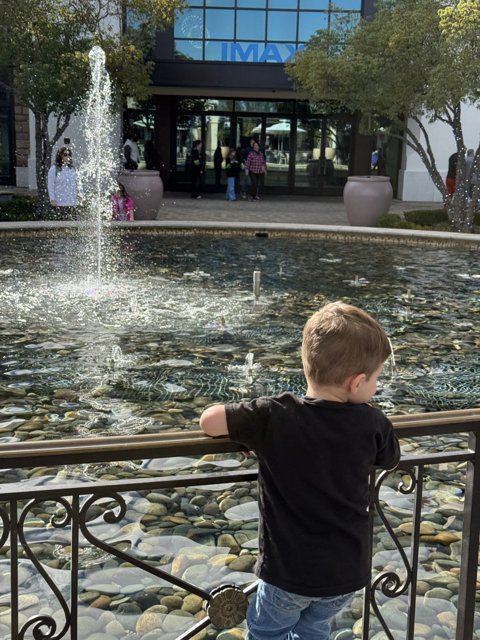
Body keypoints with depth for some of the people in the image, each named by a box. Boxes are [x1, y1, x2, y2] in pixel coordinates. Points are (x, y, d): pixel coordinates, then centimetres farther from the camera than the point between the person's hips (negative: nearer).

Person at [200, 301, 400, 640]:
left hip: (292, 569, -3)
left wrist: (251, 433, 2)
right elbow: (391, 461, 9)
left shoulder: (276, 416, -20)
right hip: (349, 570, 3)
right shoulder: (373, 424, -11)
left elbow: (209, 420, -16)